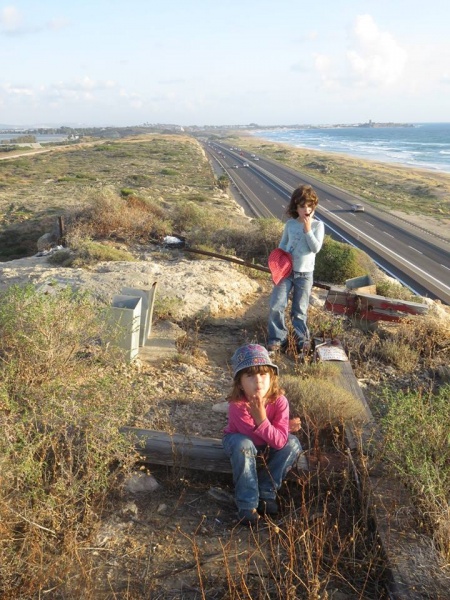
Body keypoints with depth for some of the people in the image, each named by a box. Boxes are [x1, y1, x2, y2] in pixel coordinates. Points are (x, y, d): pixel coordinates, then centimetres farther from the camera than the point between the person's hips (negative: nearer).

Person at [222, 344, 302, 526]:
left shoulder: (279, 401, -29)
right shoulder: (237, 405, -34)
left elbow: (280, 442, -32)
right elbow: (253, 437, -29)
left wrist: (262, 419, -46)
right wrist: (283, 427, -28)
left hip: (268, 444, 3)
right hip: (239, 440, -3)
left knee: (293, 443, -23)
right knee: (243, 444, -37)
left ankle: (266, 491, -8)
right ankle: (246, 504, -20)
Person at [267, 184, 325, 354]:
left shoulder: (317, 225, -3)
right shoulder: (290, 224, 3)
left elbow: (316, 248, -13)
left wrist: (307, 230, -19)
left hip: (305, 274, -2)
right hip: (286, 271, 2)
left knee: (300, 310, 7)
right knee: (276, 306, -6)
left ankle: (301, 341, 21)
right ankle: (277, 339, 8)